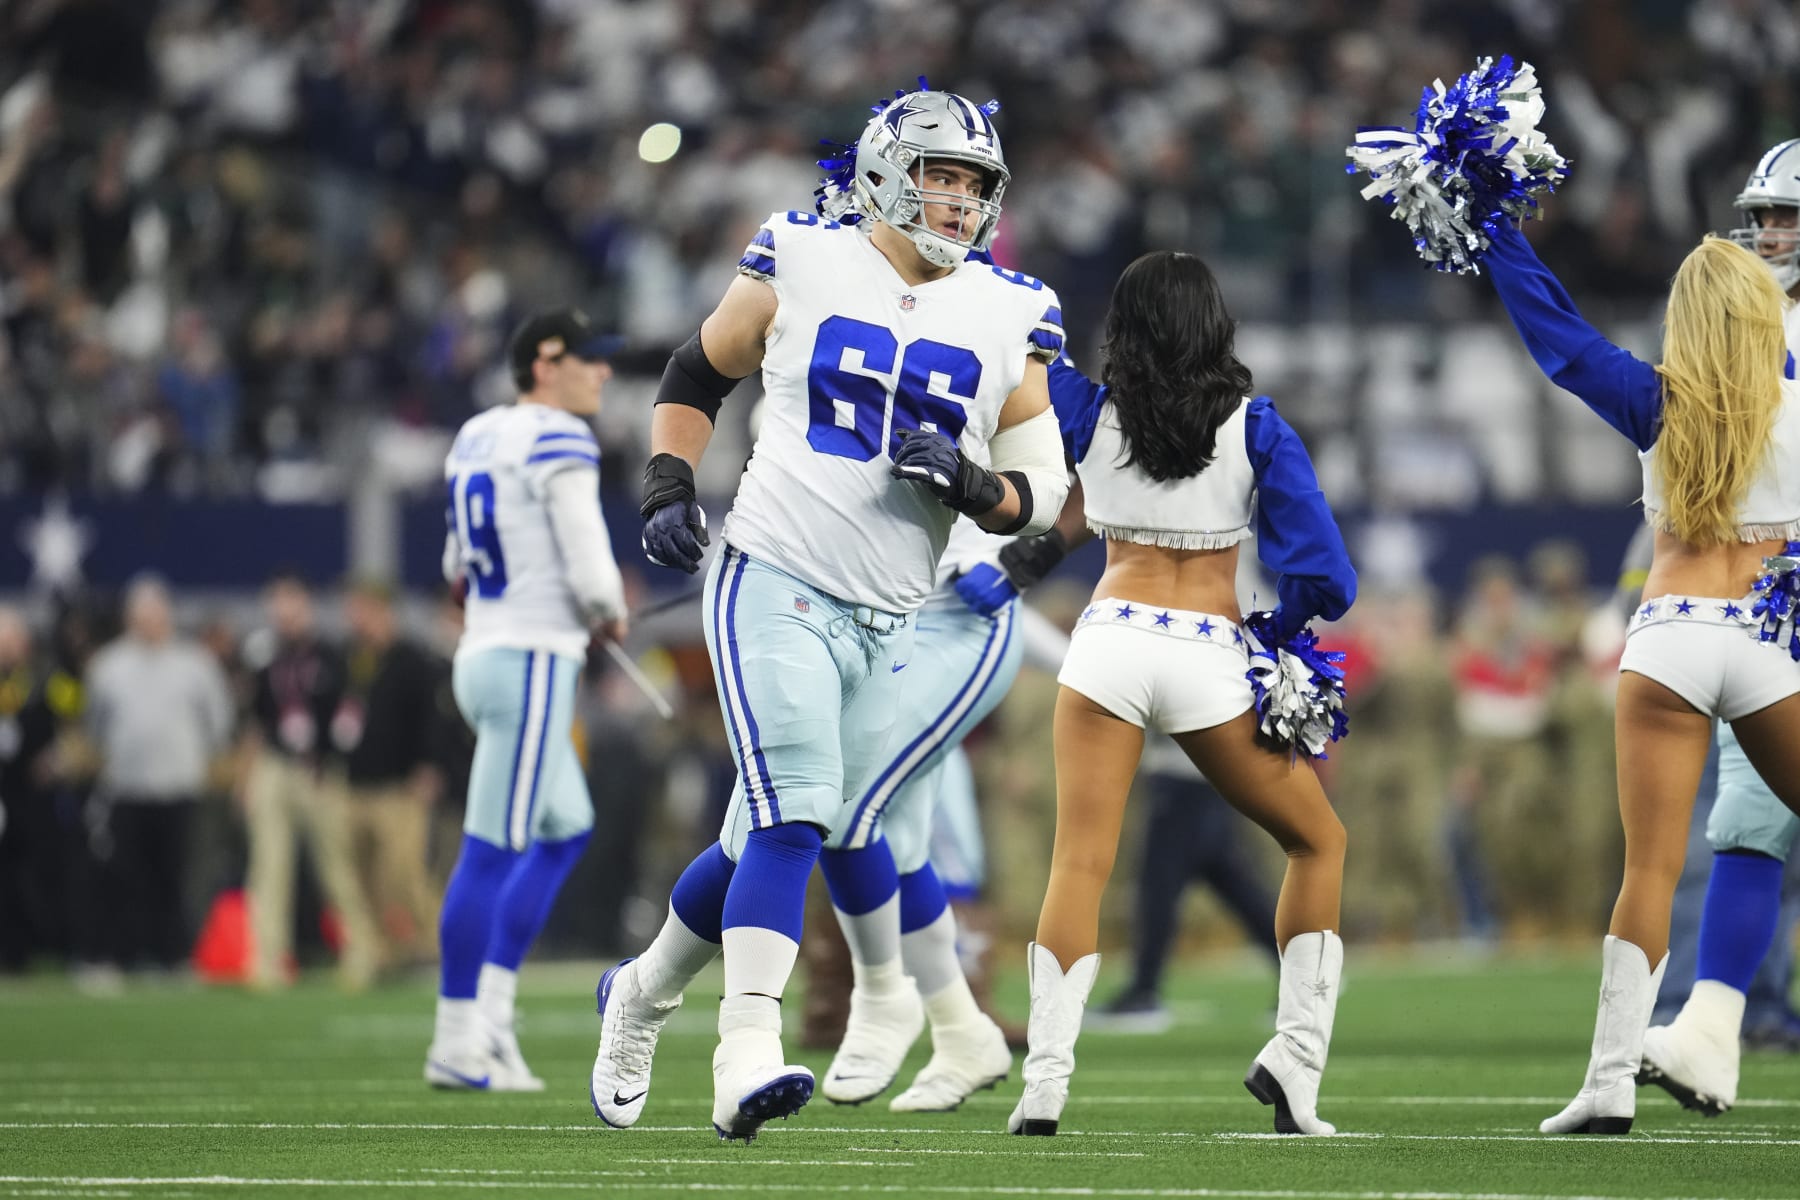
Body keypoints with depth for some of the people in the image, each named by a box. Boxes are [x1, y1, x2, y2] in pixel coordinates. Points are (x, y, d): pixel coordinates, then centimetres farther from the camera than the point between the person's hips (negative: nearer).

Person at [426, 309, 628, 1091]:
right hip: (532, 661, -9)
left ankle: (491, 1013, 15)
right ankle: (457, 1042, -4)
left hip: (482, 653, 9)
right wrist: (610, 616, 5)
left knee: (567, 830, 18)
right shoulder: (560, 443, -12)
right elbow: (592, 575, -16)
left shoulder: (476, 438, 15)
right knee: (492, 849, -6)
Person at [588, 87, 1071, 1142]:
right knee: (793, 817, -21)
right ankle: (747, 1060, -25)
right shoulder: (802, 266, 0)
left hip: (886, 624, 4)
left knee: (770, 843, 9)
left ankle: (643, 995, 34)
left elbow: (1042, 496, 8)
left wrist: (966, 479, -13)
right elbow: (697, 373, 15)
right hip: (774, 584, -4)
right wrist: (670, 487, 1)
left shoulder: (1008, 321, 6)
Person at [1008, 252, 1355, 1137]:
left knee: (1080, 861, -2)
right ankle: (1294, 1061, 6)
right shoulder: (1255, 430, 0)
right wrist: (1274, 633, 13)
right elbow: (1325, 578, -5)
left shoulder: (1088, 413, 4)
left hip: (1109, 640, 1)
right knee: (1317, 840, 17)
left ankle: (1044, 1084, -17)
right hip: (1211, 657, -1)